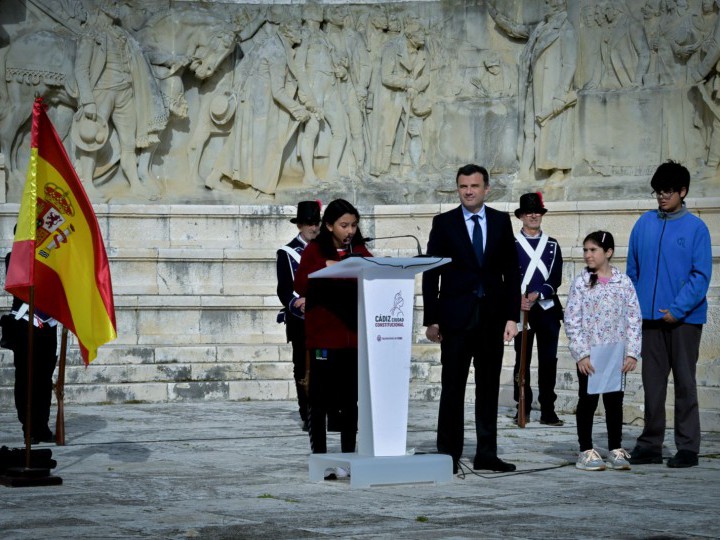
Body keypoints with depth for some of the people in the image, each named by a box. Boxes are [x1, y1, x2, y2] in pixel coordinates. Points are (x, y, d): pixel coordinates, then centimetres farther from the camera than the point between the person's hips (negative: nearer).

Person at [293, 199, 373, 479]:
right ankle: (319, 457, 6)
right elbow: (300, 286, -8)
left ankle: (348, 456, 13)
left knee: (351, 400, 6)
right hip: (323, 336, -3)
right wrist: (326, 267, -20)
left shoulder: (360, 251, 11)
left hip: (354, 335, 3)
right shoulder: (314, 251, 2)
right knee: (321, 399, 0)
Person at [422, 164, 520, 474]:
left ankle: (486, 453, 11)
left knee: (489, 388, 6)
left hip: (492, 317, 2)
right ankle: (448, 454, 2)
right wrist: (431, 319, -5)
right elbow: (431, 273, 1)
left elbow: (511, 271, 8)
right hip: (456, 318, -2)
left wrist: (512, 316, 0)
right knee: (452, 389, -2)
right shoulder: (444, 223, 2)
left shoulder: (501, 222, 8)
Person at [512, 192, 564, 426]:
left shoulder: (552, 245, 12)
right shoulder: (512, 244, 5)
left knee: (548, 360, 1)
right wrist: (519, 298, -18)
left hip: (548, 308, 2)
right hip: (522, 309, -2)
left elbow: (556, 277, 2)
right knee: (522, 360, 1)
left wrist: (537, 293, -13)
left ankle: (548, 411, 4)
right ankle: (523, 408, 8)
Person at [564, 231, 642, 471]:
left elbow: (634, 319, 1)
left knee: (615, 400, 8)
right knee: (588, 400, 5)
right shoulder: (581, 283, -3)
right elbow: (572, 321, -6)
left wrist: (632, 352, -6)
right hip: (588, 354, -2)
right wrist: (581, 353, -13)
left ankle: (616, 450, 17)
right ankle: (586, 451, 12)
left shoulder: (624, 282, 1)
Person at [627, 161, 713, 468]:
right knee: (652, 382, 8)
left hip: (684, 319, -3)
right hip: (650, 317, 3)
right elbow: (632, 269, 12)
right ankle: (650, 444, 16)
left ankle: (688, 447, 8)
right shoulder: (645, 224, 7)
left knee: (684, 383, 2)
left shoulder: (696, 228, -4)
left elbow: (701, 276, -8)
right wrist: (633, 305, 5)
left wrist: (677, 309, -15)